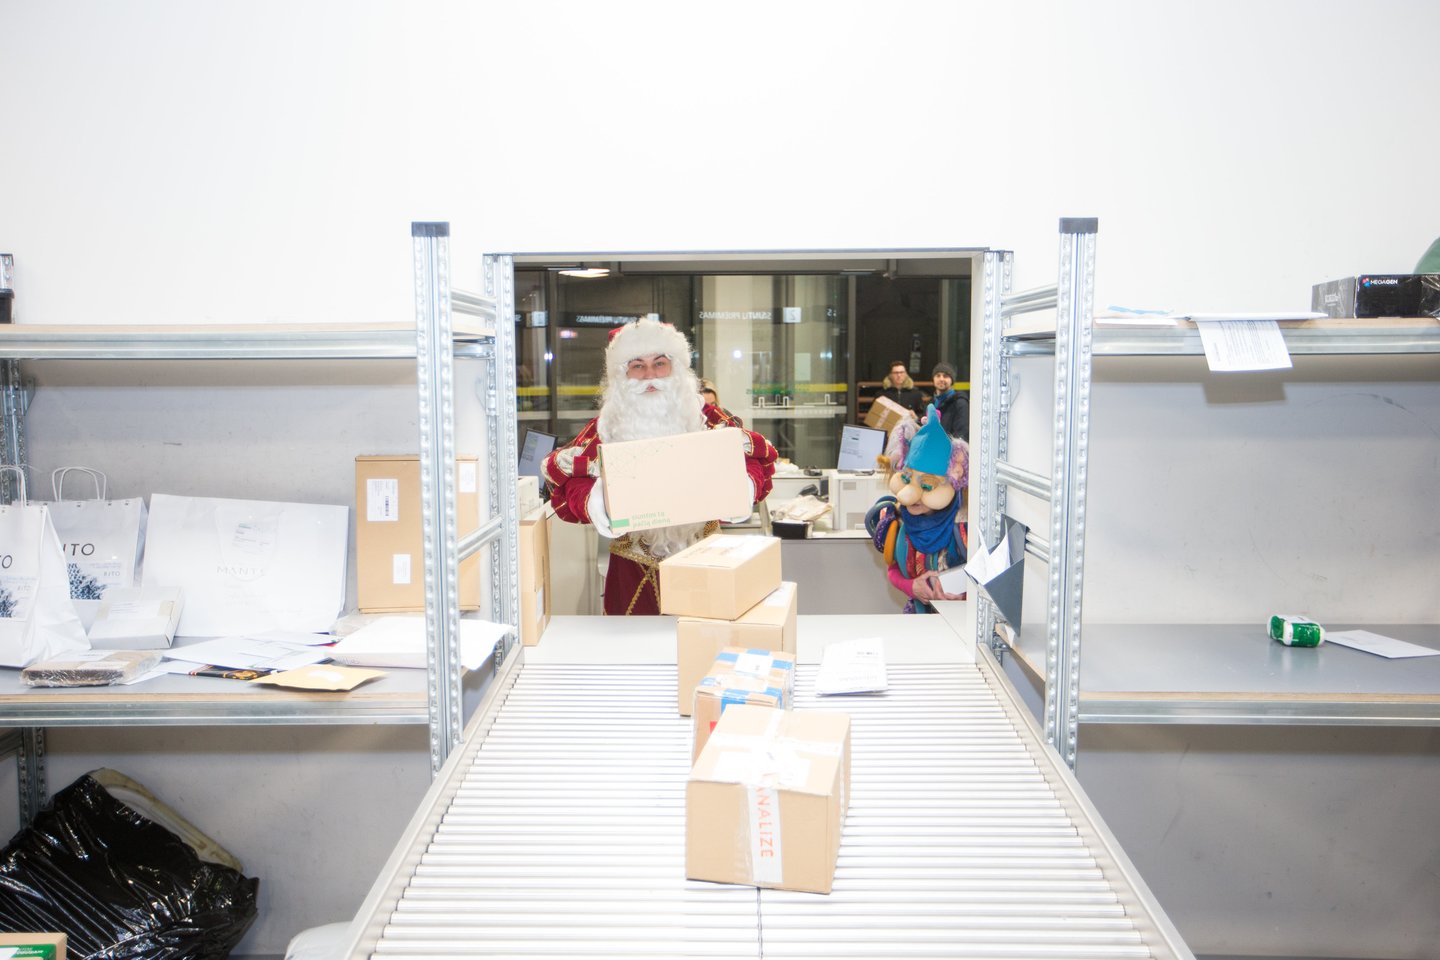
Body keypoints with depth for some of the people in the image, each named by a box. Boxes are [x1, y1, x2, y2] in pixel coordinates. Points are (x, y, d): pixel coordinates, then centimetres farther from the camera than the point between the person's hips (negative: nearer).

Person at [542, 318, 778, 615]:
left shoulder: (707, 419, 0)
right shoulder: (605, 429, 0)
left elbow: (756, 458, 0)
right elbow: (565, 481, -6)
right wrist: (593, 504, -27)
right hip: (634, 570, 0)